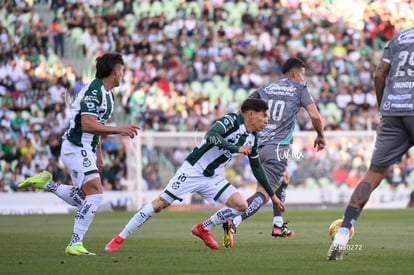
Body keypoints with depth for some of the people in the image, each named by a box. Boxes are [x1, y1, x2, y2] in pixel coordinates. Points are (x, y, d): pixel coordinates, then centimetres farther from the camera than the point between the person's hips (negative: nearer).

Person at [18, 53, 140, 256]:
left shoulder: (107, 94, 14)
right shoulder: (93, 91, -18)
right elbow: (87, 125, -26)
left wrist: (98, 153, 24)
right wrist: (119, 130, -24)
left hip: (84, 150, 10)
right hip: (77, 149, -10)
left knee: (83, 199, 12)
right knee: (95, 194, -18)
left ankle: (45, 183, 19)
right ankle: (75, 244, -17)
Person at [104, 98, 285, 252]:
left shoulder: (252, 138, 7)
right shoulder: (232, 120, -16)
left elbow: (257, 168, 19)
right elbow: (211, 136, -33)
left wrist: (272, 195, 22)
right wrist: (236, 148, -32)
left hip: (212, 178, 7)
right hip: (192, 171, -7)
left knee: (241, 205, -7)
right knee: (160, 204, -11)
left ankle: (203, 229, 12)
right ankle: (120, 238, -1)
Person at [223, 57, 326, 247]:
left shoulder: (265, 89, 18)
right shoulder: (299, 88, 6)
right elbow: (315, 116, -3)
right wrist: (320, 136, 14)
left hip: (258, 144, 7)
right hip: (277, 147, -7)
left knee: (284, 179, 30)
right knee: (264, 194, -14)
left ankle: (278, 225, 24)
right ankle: (233, 223, -35)